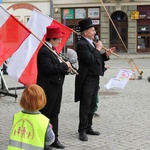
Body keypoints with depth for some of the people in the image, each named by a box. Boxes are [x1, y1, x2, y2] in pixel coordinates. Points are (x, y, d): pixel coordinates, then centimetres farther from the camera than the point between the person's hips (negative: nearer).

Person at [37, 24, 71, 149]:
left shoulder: (52, 50, 14)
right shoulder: (44, 51, -17)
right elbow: (48, 68, -29)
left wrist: (65, 68, 0)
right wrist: (64, 66, -20)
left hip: (56, 87, 10)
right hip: (48, 88, -10)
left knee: (54, 114, 14)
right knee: (45, 115, -1)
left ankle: (54, 139, 22)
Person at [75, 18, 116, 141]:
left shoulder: (91, 43, 15)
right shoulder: (82, 44, -16)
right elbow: (90, 59, -26)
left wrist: (106, 54, 6)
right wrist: (98, 49, -15)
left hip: (95, 78, 10)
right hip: (87, 79, -10)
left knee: (92, 105, 15)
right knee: (85, 106, -4)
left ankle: (88, 127, 25)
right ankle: (82, 131, 3)